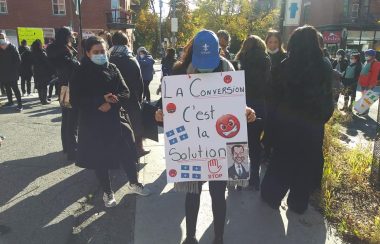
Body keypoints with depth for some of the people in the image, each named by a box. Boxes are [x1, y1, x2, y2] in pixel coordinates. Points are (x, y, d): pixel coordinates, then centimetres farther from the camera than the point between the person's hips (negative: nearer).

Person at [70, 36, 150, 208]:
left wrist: (114, 99, -19)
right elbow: (75, 100, -11)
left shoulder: (112, 69, 4)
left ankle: (133, 183, 33)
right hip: (93, 124, -2)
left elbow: (126, 92, 3)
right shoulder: (81, 73, -5)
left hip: (116, 119, 3)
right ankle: (107, 193, 28)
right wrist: (101, 101, -21)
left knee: (127, 153, 8)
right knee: (100, 159, 8)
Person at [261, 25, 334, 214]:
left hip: (286, 121, 0)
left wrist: (272, 120, 6)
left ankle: (272, 195, 26)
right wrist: (322, 118, 12)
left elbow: (274, 95, -4)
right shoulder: (325, 66, -7)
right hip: (313, 123, 0)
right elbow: (328, 98, -1)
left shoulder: (285, 65, -9)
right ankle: (298, 203, 25)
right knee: (307, 162, 14)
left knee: (282, 159, 16)